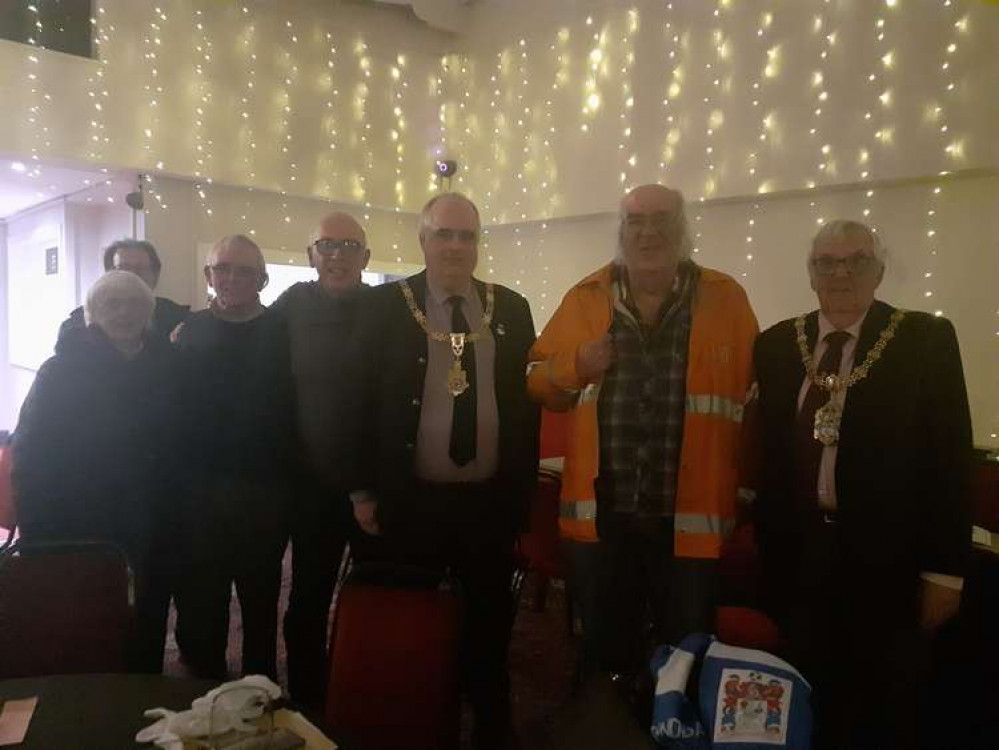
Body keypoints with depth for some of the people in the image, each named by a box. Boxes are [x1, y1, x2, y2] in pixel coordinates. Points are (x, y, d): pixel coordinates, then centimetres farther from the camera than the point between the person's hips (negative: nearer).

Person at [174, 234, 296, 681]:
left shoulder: (282, 333, -2)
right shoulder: (190, 332, 4)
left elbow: (294, 407, -6)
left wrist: (290, 475, -12)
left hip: (266, 491, -1)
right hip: (200, 489, 2)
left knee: (261, 599, 13)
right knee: (200, 601, 11)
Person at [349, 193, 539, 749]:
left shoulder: (512, 309, 5)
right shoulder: (385, 306, -1)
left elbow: (526, 402, 6)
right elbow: (363, 399, -1)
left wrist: (522, 491, 4)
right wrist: (364, 490, -4)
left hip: (492, 503, 2)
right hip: (410, 501, -1)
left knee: (491, 629, 13)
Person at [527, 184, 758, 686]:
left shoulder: (725, 299, 0)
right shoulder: (585, 298, 4)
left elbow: (754, 399, 1)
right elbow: (536, 383, 10)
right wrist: (575, 366, -11)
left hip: (690, 516, -1)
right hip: (601, 514, 2)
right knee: (604, 653, 19)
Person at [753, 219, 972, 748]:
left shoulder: (926, 339, -6)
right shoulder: (777, 344, 3)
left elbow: (950, 457, -7)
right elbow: (767, 451, 7)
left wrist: (944, 568, -8)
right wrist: (765, 539, 5)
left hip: (885, 556, -2)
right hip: (798, 552, 3)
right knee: (807, 701, 16)